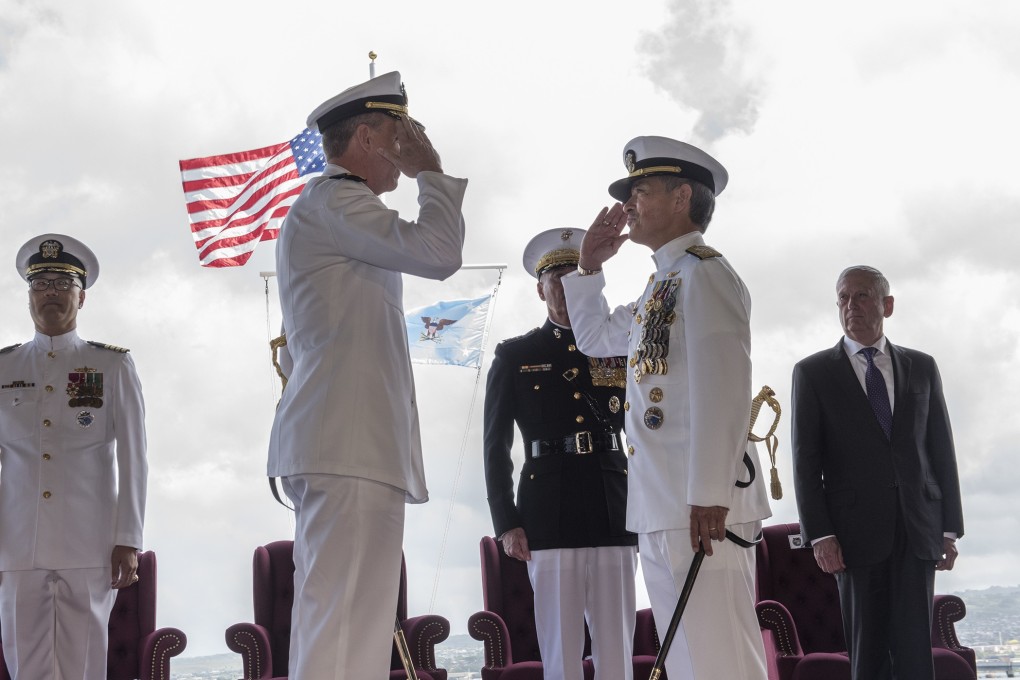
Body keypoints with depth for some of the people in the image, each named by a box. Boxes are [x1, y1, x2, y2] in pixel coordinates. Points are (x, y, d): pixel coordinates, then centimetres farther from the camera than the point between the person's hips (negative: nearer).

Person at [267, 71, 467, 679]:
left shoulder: (326, 210, 29)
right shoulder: (333, 200, -5)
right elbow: (438, 252, -16)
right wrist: (432, 171, 0)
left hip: (337, 443, 11)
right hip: (350, 445, -11)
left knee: (331, 624, 7)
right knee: (343, 631, -15)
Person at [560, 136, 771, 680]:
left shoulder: (703, 272, -7)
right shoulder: (662, 286, 22)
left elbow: (722, 387, -19)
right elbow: (594, 337, 37)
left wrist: (709, 494, -25)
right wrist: (589, 265, 23)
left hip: (700, 509, -10)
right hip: (658, 510, 10)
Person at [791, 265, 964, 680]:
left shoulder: (921, 367, 13)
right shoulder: (813, 373, 5)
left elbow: (942, 450, 12)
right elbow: (805, 460, 0)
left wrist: (950, 528, 6)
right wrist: (819, 535, -9)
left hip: (918, 529, 2)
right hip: (857, 532, -2)